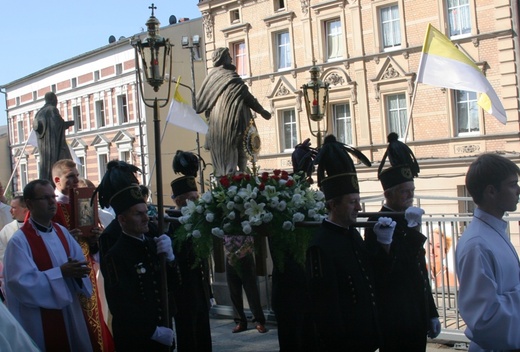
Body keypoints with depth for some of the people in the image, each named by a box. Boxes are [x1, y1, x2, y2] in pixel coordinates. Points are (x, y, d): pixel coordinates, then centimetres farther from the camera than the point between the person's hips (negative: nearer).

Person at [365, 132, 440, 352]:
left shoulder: (408, 221, 10)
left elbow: (420, 271, 14)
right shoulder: (377, 224, -15)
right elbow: (380, 276, -22)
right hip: (394, 320, -8)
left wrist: (431, 314, 15)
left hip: (417, 318, 8)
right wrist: (385, 245, -38)